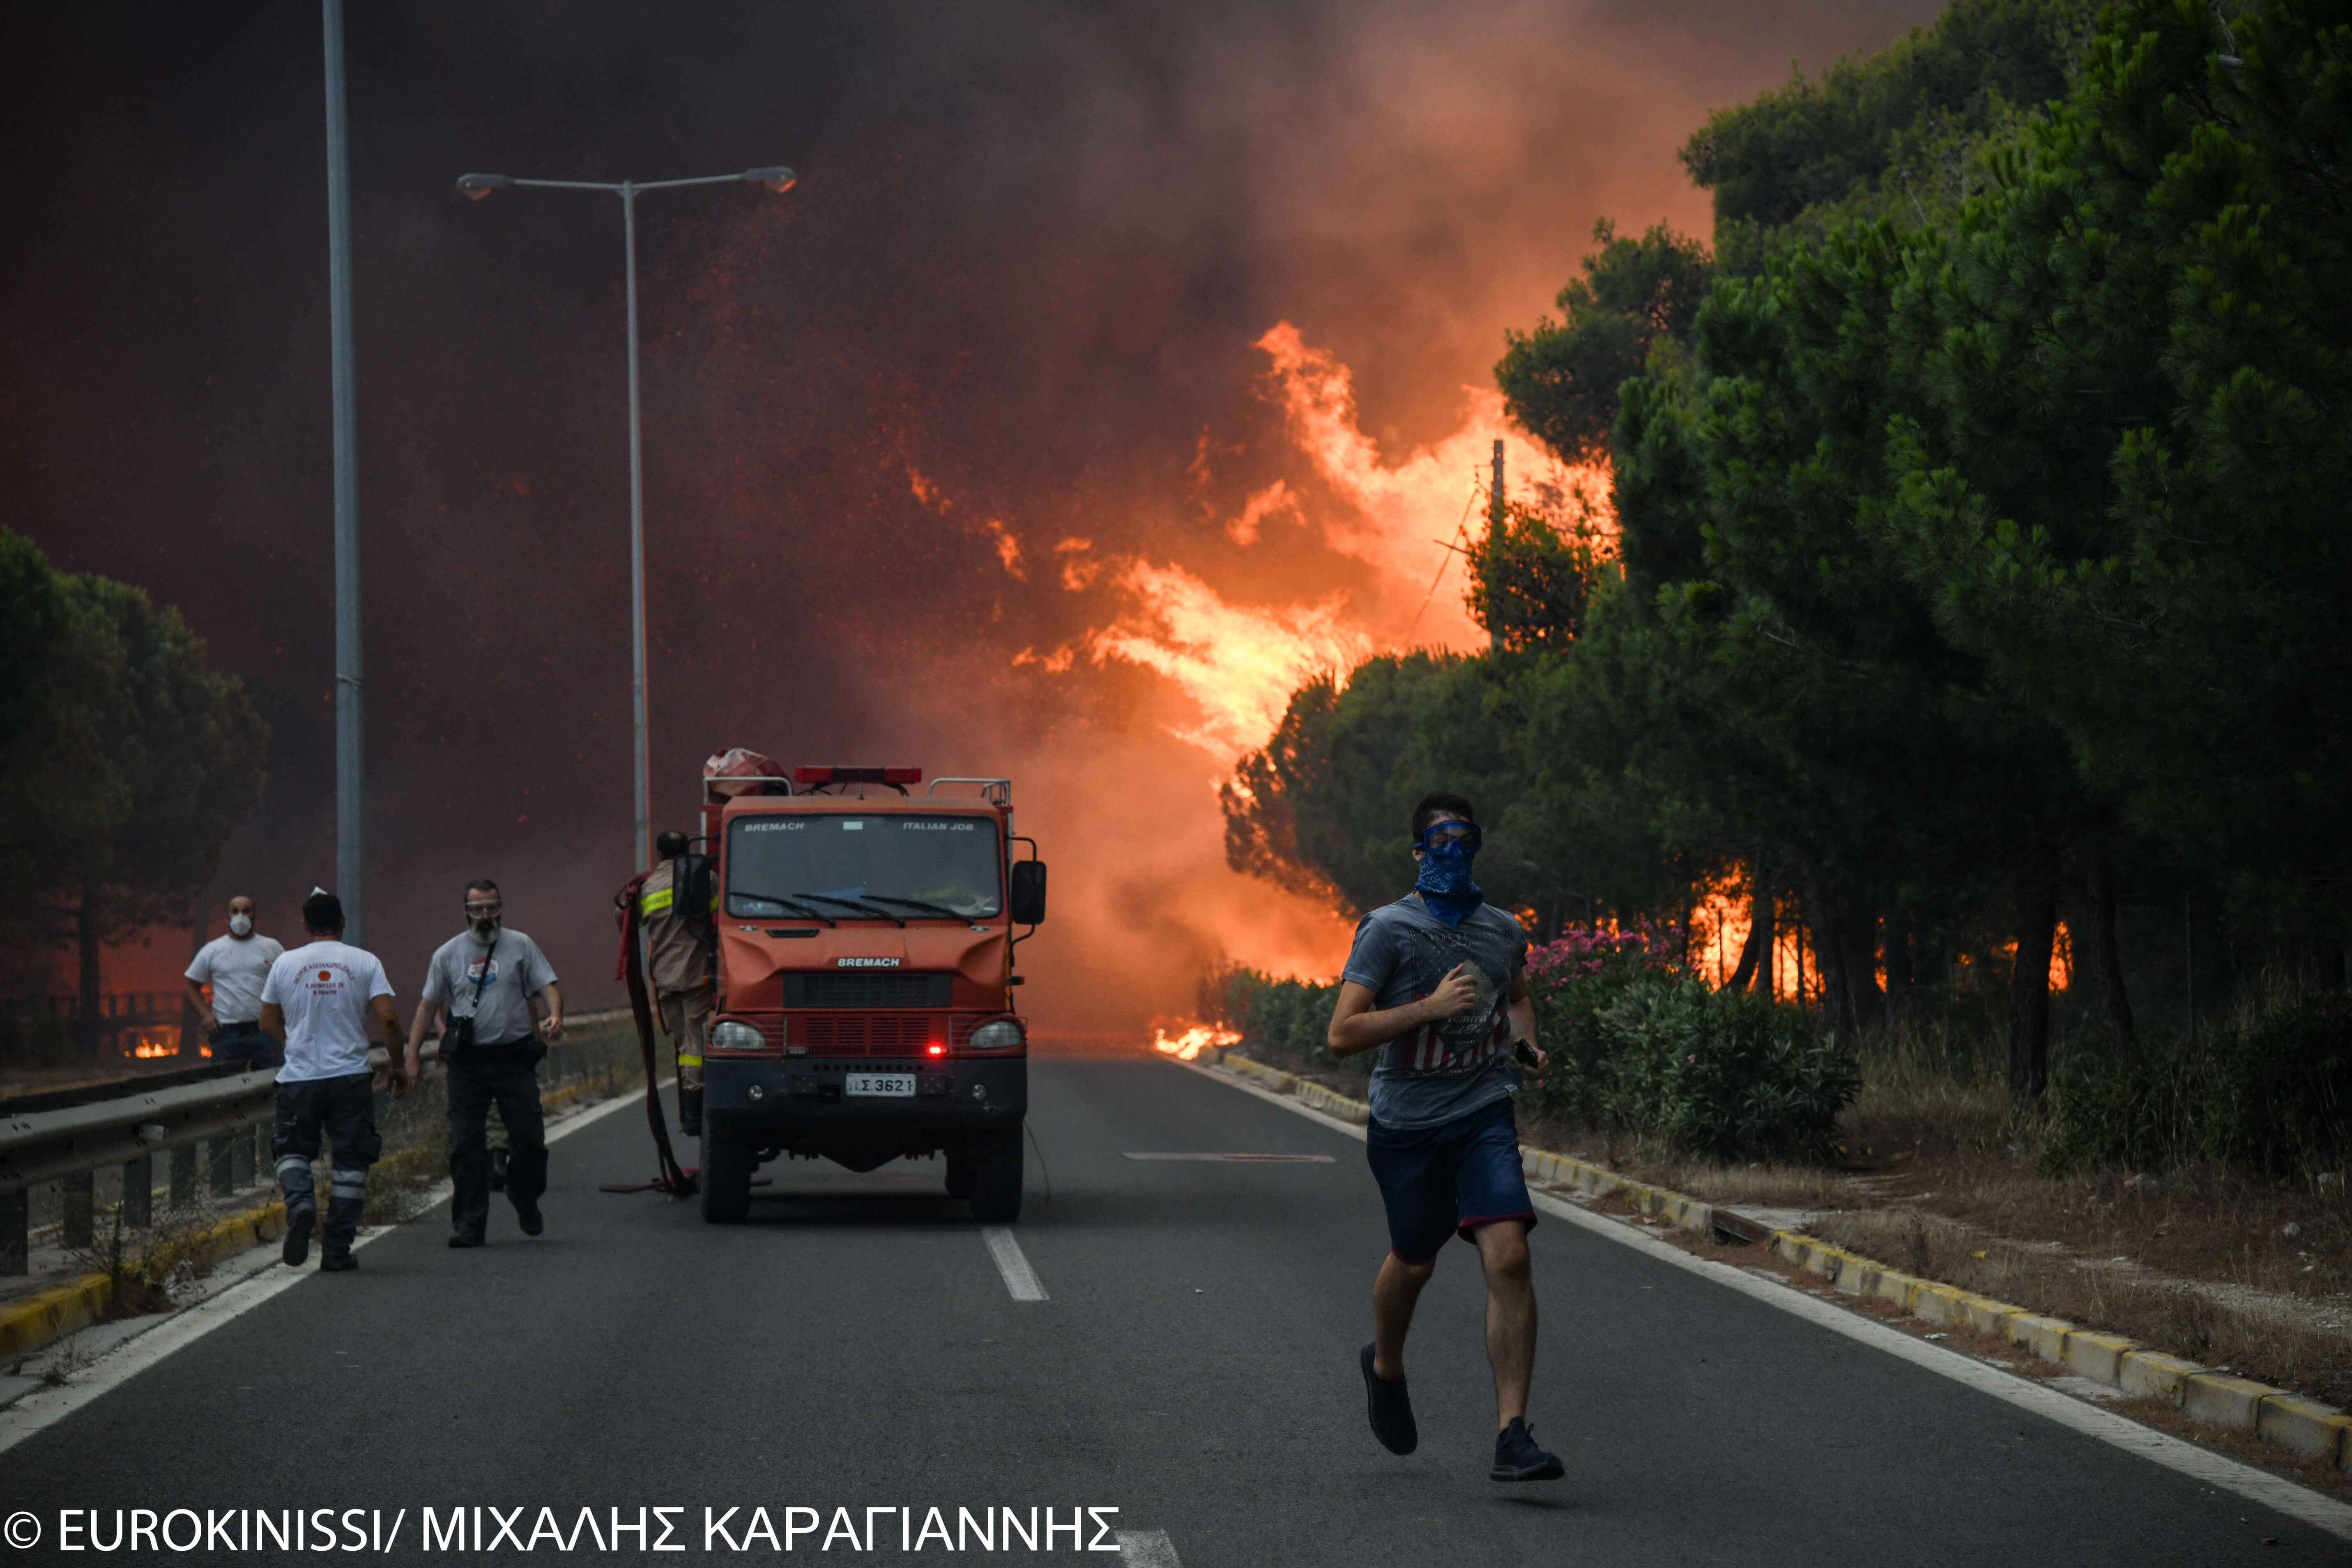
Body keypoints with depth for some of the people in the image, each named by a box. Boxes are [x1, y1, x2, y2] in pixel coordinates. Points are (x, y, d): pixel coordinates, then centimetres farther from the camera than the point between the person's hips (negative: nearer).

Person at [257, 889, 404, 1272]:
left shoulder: (285, 964, 4)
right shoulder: (364, 963, -1)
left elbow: (268, 1024, 11)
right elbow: (388, 1019, -8)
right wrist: (398, 1067, 5)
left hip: (299, 1078, 1)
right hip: (351, 1077, -1)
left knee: (291, 1151, 17)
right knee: (351, 1161, 8)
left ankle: (300, 1203, -14)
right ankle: (337, 1251, 6)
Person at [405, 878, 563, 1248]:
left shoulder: (521, 946, 7)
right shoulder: (448, 954, 9)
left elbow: (546, 986, 3)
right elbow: (428, 1006, 13)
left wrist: (555, 1016, -19)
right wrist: (412, 1057, 8)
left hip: (514, 1058, 0)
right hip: (468, 1062, 1)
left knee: (530, 1137, -4)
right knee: (466, 1146, -2)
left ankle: (526, 1201, 23)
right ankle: (469, 1226, 2)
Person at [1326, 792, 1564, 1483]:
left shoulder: (1502, 930, 6)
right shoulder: (1388, 931, -9)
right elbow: (1342, 1034, -17)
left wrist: (1526, 1043, 7)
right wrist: (1432, 1006, -24)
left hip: (1484, 1114, 2)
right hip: (1406, 1124, -2)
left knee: (1508, 1258, -16)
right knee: (1413, 1263, 15)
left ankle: (1512, 1436, -18)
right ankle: (1385, 1367, 50)